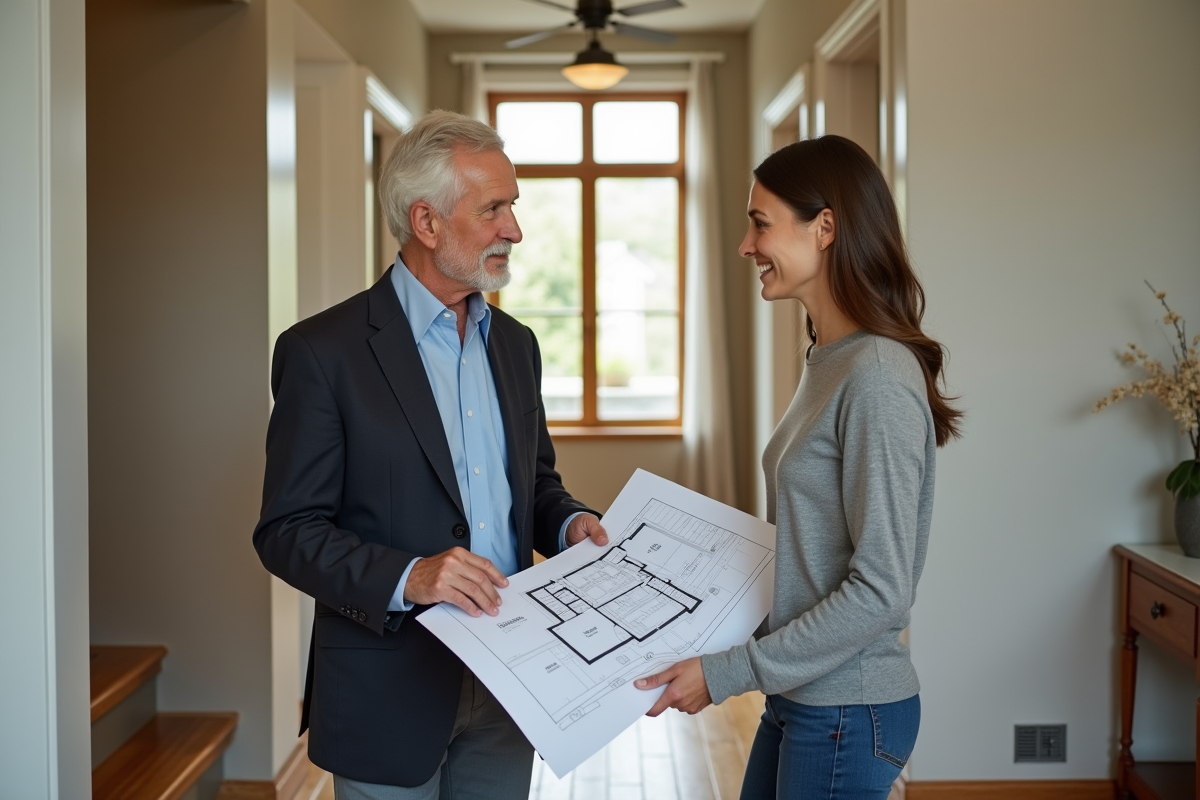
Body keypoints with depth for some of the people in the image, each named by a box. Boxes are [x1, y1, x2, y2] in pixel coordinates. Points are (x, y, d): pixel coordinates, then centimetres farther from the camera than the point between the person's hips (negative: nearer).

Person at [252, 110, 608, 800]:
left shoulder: (515, 343, 9)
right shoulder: (324, 350, -11)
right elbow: (287, 531, -13)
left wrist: (570, 524, -3)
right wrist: (407, 577, -27)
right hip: (391, 691, -5)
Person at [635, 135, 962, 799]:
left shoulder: (878, 375, -20)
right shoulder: (827, 361, 8)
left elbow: (881, 591, -22)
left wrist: (727, 672, -18)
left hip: (848, 711, -8)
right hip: (799, 696, 8)